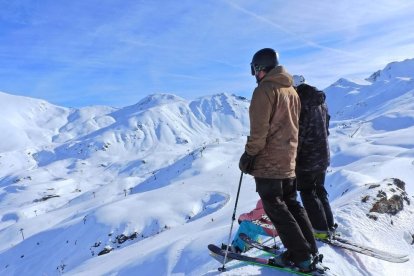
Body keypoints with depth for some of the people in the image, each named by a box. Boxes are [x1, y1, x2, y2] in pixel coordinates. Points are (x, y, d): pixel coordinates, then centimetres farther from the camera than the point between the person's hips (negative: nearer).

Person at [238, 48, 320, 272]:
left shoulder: (264, 90, -13)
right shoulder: (291, 90, 13)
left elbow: (259, 129, -19)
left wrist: (249, 155, -10)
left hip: (268, 161, -8)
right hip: (289, 160, 9)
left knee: (276, 208, 2)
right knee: (291, 204, 17)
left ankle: (301, 256, 6)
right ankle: (309, 250, 22)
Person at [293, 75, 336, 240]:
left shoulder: (300, 104, -18)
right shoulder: (321, 102, 9)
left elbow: (298, 134, -21)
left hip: (307, 157, -8)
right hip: (323, 155, 8)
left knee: (308, 193, 5)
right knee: (320, 190, 19)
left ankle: (321, 229, 10)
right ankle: (329, 225, 25)